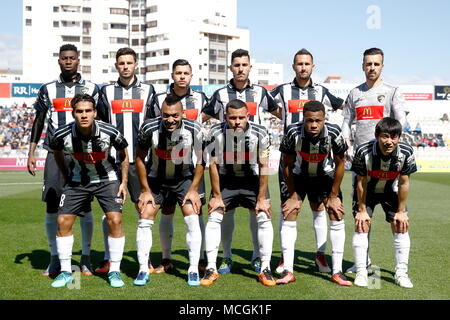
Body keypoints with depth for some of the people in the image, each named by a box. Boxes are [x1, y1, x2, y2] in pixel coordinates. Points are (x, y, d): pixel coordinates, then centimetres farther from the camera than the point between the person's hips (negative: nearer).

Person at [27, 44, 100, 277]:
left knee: (84, 206, 1)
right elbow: (38, 123, 13)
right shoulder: (48, 90, 10)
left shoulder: (91, 89, 7)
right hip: (55, 154, 1)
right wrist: (31, 154, 7)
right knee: (52, 206, 0)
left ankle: (86, 258, 11)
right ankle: (55, 259, 11)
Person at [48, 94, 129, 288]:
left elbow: (123, 153, -3)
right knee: (63, 221, -6)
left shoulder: (110, 132, -23)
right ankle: (66, 272, 10)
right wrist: (66, 178, 6)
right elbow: (57, 152, 5)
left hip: (106, 179, -1)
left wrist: (124, 182, -3)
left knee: (115, 220, -14)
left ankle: (114, 272, 1)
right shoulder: (62, 135, -20)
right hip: (77, 181, 2)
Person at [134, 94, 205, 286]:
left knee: (192, 220, -12)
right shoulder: (149, 128, -24)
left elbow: (200, 161, -7)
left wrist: (193, 189, -10)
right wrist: (145, 190, -7)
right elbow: (140, 158, -8)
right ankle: (143, 270, 5)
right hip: (156, 179, 1)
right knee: (144, 220, -7)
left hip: (185, 178, 0)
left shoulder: (194, 130, -24)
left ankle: (193, 270, 0)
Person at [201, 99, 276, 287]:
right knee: (213, 218, -9)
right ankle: (211, 269, 0)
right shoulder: (216, 133, -23)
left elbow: (264, 166, -15)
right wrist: (217, 196, -12)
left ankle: (265, 269, 0)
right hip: (225, 179, 0)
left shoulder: (260, 134, -23)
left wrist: (261, 198, -15)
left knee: (264, 219, -10)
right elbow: (213, 165, -13)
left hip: (252, 180, 0)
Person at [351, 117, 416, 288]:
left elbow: (403, 183, -16)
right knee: (361, 224, -12)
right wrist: (362, 210, -14)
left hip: (390, 191, 2)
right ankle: (361, 272, -3)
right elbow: (361, 182, -20)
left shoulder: (406, 152, -28)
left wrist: (401, 211, -10)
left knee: (401, 226, -4)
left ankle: (401, 273, 7)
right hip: (368, 191, -2)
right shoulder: (364, 152, -33)